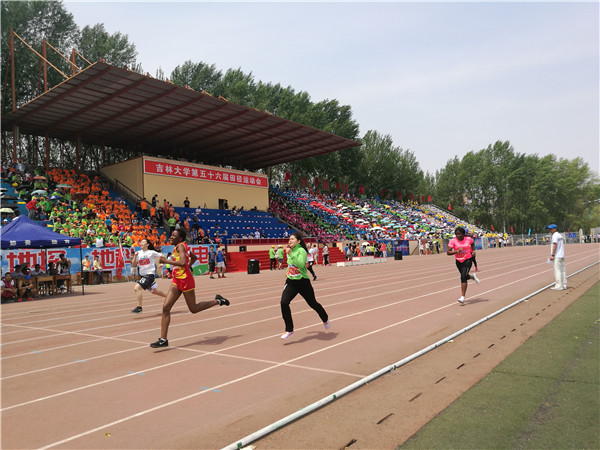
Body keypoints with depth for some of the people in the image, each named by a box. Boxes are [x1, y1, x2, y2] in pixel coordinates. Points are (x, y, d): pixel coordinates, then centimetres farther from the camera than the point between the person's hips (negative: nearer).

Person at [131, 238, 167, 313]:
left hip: (150, 274, -7)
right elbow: (134, 264, 7)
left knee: (136, 288, -21)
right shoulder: (139, 253, 9)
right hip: (143, 275, 7)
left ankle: (139, 307, -18)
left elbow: (162, 257, 4)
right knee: (154, 291, 19)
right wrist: (135, 256, -7)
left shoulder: (152, 252, -5)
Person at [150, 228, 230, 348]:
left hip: (185, 280, -9)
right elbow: (194, 258, 28)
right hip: (177, 280, 9)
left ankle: (218, 301, 25)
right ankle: (163, 339, -1)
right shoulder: (180, 246, 14)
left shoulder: (180, 246, -13)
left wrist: (166, 261, -23)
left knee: (194, 309, 6)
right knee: (166, 307, -2)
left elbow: (183, 262, -30)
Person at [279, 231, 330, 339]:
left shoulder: (301, 251, -16)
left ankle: (325, 319, 43)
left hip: (302, 282, -6)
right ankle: (289, 330, -4)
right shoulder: (291, 251, 5)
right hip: (290, 282, 6)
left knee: (312, 303, 12)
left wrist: (291, 254, -36)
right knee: (284, 302, -15)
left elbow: (301, 265, -33)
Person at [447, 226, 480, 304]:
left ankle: (462, 297, -17)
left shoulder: (468, 239, -7)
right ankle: (473, 277, 58)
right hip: (458, 261, 3)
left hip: (467, 260, -3)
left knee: (463, 277, -18)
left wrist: (473, 250, 5)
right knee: (464, 276, 20)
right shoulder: (453, 241, -12)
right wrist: (457, 251, -33)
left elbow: (473, 243, 19)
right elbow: (448, 252, -19)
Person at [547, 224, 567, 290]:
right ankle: (564, 285, 15)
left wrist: (552, 255, -20)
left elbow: (555, 245, -17)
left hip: (557, 256, -10)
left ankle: (559, 286, -11)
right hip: (562, 255, 10)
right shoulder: (560, 235, 18)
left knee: (557, 271, -9)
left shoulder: (555, 235, -10)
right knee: (563, 270, 11)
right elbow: (562, 245, 20)